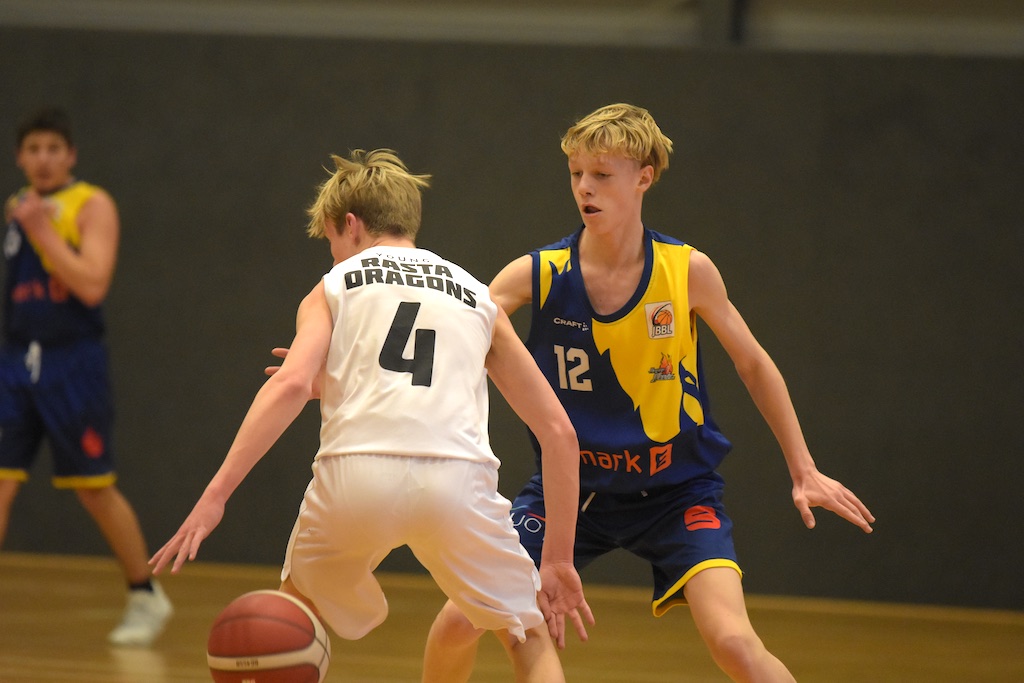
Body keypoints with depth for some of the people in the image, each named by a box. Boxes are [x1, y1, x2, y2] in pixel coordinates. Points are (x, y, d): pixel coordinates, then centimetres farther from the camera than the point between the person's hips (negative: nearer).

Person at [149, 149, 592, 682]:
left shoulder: (334, 286, 20)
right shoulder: (478, 298, 26)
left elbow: (292, 383, -1)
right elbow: (558, 430, 22)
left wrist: (214, 496, -7)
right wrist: (559, 559, 27)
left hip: (355, 476, 0)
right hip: (456, 475, 1)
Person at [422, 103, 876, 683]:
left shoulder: (689, 271, -11)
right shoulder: (537, 275, -10)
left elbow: (754, 364, 2)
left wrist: (804, 472, 2)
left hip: (675, 491, -2)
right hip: (570, 484, 2)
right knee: (458, 624, -7)